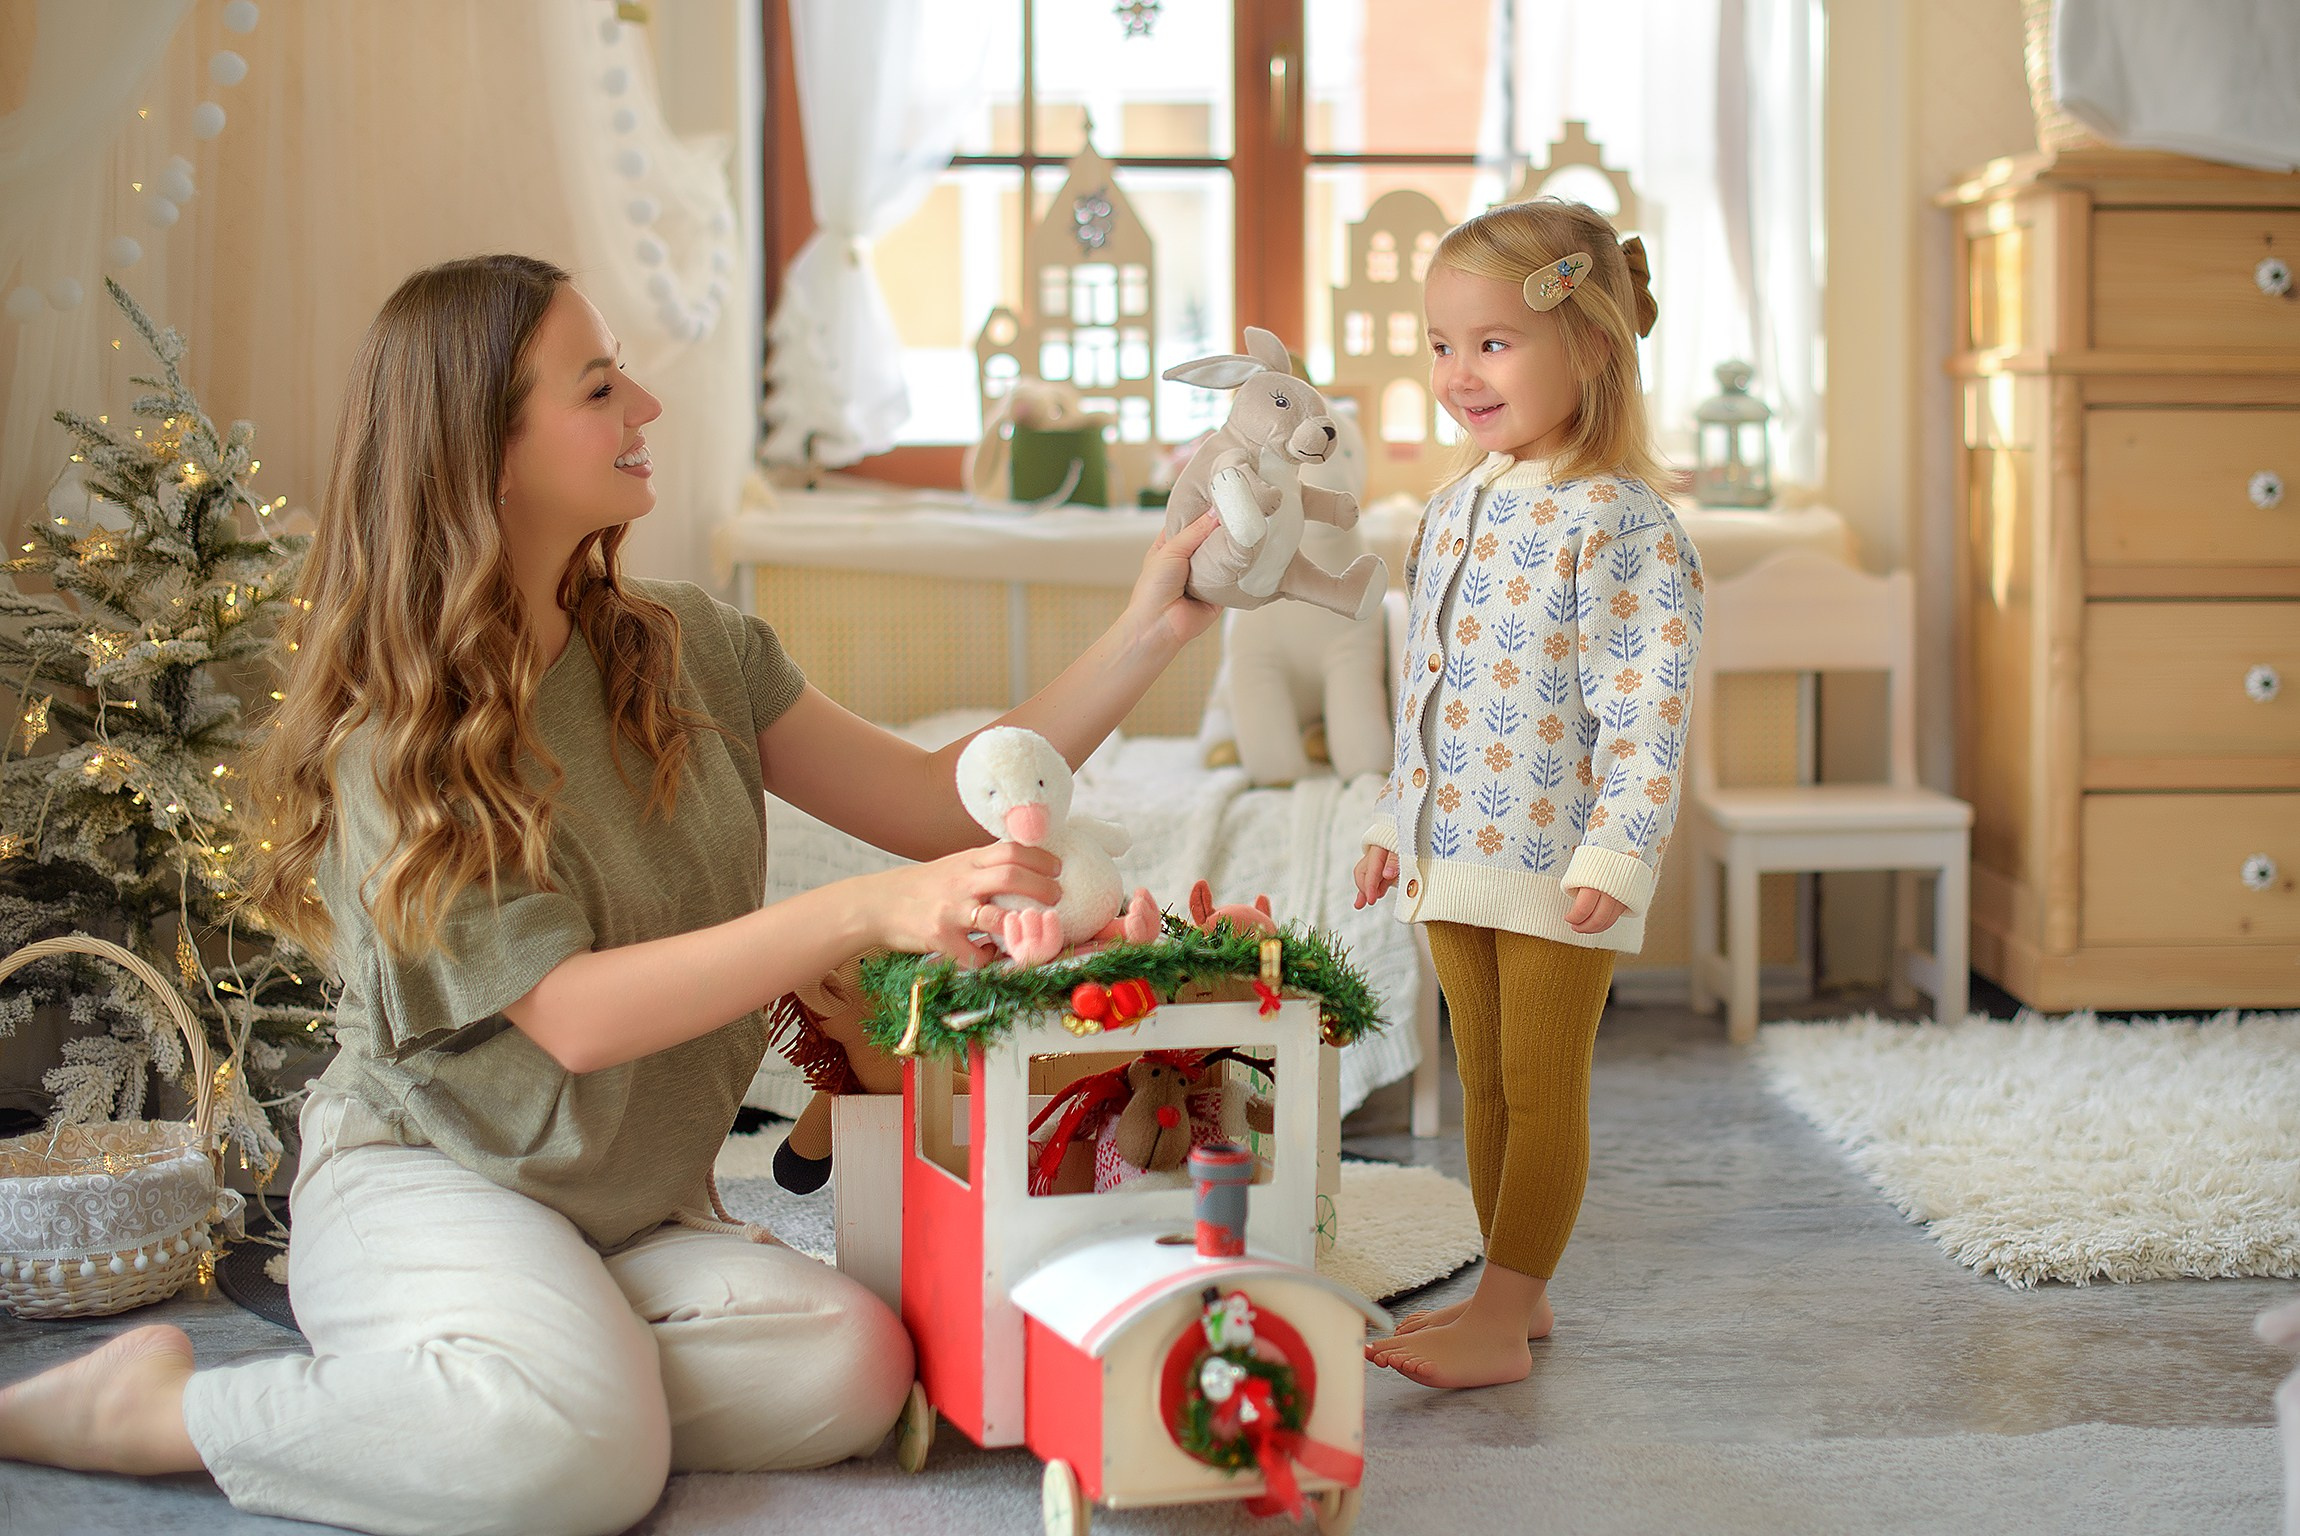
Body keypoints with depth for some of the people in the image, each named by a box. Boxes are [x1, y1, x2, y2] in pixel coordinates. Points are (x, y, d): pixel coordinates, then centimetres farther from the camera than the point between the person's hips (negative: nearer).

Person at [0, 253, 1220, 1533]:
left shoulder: (685, 649, 4)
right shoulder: (396, 738, -14)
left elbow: (939, 807, 4)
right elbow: (577, 1016, -23)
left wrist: (1148, 638, -7)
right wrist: (862, 914, -34)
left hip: (639, 1210, 6)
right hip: (430, 1181, -6)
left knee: (852, 1373, -23)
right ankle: (157, 1410, -10)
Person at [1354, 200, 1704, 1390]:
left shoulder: (1619, 519, -15)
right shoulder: (1457, 508, 11)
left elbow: (1645, 706, -19)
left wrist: (1615, 854, -23)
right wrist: (1396, 821, 20)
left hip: (1556, 858, -8)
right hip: (1453, 850, 8)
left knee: (1542, 1087, -1)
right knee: (1484, 1085, 14)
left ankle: (1501, 1323, 4)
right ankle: (1513, 1290, 26)